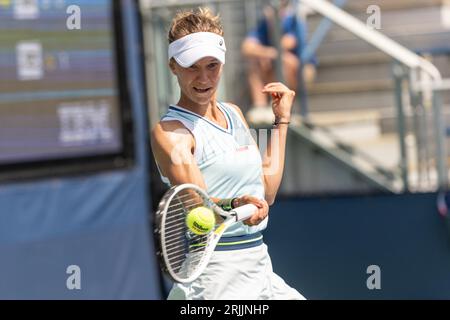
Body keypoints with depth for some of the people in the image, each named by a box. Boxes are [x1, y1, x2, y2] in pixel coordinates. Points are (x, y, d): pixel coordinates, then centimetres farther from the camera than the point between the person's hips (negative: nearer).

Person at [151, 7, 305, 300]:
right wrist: (235, 206, -45)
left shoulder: (233, 114, 13)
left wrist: (282, 120, 18)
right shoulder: (169, 132, -11)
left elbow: (267, 191, 13)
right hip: (213, 275, -8)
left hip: (259, 268, 8)